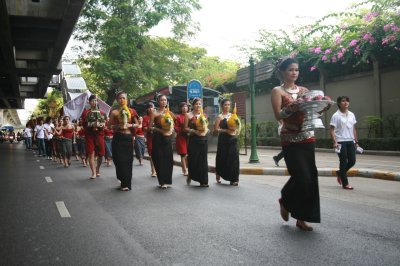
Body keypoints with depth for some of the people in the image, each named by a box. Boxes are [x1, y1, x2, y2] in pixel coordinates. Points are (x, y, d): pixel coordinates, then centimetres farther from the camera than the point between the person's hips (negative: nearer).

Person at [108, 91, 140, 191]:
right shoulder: (114, 112, 3)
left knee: (128, 160, 0)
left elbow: (137, 124, 11)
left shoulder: (131, 111, 7)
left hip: (128, 137, 1)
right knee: (119, 160, -3)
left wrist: (130, 125, -8)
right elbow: (109, 126, 5)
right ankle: (124, 183, 11)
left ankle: (126, 183, 10)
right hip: (118, 138, -1)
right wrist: (118, 126, -12)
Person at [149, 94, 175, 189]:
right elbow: (150, 127, -5)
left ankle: (167, 181, 15)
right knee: (160, 159, -2)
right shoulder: (155, 113, -3)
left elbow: (173, 124, 20)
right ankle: (162, 182, 6)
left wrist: (171, 130, 1)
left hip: (168, 138, 4)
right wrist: (159, 130, -16)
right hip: (158, 138, -4)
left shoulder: (169, 112, 9)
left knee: (168, 159, 4)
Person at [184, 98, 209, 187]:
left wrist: (206, 130, -2)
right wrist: (193, 131, -17)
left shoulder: (203, 115, 13)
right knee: (193, 159, -2)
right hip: (194, 139, -3)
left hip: (204, 139, 4)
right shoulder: (189, 115, 1)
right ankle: (190, 175, 26)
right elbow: (185, 128, -1)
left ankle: (203, 181, 9)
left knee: (203, 160, 3)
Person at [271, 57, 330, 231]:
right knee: (301, 176, -11)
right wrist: (293, 106, -25)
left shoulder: (304, 90, 15)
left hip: (308, 137, 5)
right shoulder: (278, 91, 1)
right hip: (290, 140, -5)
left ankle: (301, 218, 14)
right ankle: (285, 201, 20)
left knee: (310, 177, 2)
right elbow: (278, 116, -10)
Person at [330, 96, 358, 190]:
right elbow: (332, 130, -10)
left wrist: (356, 141, 13)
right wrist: (335, 142, -20)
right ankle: (345, 183, 10)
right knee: (343, 162, 0)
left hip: (350, 141, 6)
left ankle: (340, 173, 31)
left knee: (352, 161, 4)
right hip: (341, 142, -6)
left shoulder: (351, 115, 10)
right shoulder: (336, 116, -8)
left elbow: (353, 129, 15)